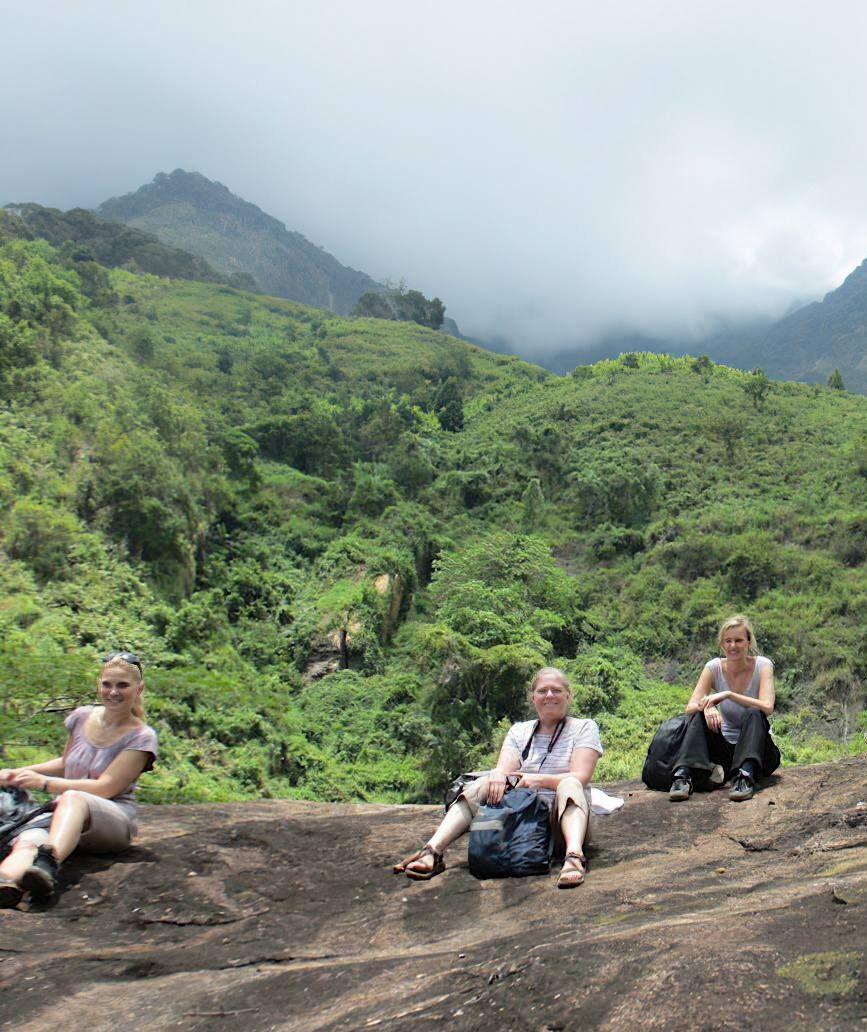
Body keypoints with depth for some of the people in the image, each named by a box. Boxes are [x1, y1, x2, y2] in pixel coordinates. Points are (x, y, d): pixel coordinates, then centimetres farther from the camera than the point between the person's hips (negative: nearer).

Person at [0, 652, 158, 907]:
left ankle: (48, 862, -67)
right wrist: (21, 772, 14)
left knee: (73, 798, -39)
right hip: (64, 818, 4)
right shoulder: (82, 717, 13)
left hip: (113, 821, -4)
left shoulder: (141, 737, -3)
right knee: (31, 835, -33)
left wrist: (43, 783, -14)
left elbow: (104, 788, -11)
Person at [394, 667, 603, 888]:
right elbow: (504, 769, 0)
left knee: (569, 785, -33)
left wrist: (538, 779, -24)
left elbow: (580, 777, -9)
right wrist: (497, 775, -26)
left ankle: (574, 856, -57)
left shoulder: (584, 728, 6)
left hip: (563, 821, -3)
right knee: (482, 785, -21)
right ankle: (432, 852, -37)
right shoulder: (519, 731, 16)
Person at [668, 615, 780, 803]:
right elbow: (690, 707, -13)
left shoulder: (762, 665, -9)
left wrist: (728, 694, -31)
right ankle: (683, 775, -36)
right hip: (726, 750, 2)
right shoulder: (714, 667, -3)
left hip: (758, 750, -2)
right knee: (701, 715, -23)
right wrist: (707, 706, -35)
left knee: (754, 714, -30)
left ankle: (746, 776, -44)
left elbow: (767, 708, -25)